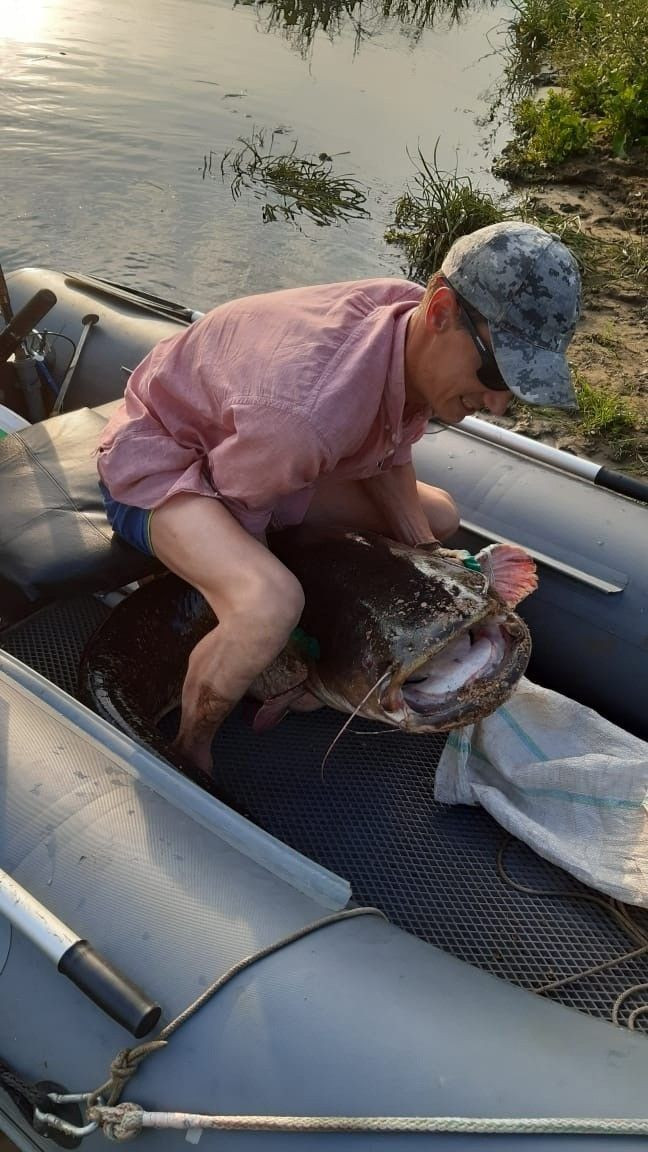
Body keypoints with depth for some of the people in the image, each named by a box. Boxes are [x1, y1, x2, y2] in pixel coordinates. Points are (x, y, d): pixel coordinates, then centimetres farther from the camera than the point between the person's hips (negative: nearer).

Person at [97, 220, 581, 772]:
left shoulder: (418, 327, -16)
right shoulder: (308, 413, -42)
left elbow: (388, 457, 2)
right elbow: (236, 514, -23)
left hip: (250, 442, 8)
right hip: (156, 461, -8)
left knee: (437, 518, 8)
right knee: (270, 606, -39)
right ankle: (190, 749, -8)